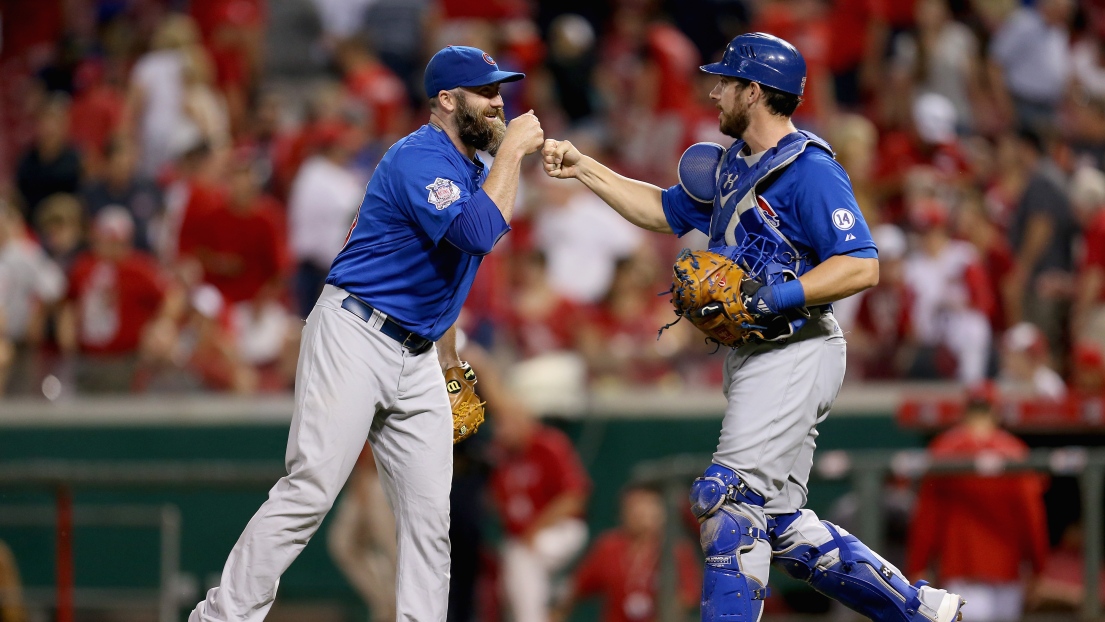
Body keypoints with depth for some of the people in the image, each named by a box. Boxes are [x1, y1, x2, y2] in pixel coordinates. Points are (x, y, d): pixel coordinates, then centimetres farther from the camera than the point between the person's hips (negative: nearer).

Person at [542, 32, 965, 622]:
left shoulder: (809, 170, -14)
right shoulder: (732, 166, 15)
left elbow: (861, 266, -21)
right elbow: (663, 210, 29)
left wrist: (770, 298, -26)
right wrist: (582, 168, 22)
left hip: (795, 352, -10)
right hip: (757, 357, 10)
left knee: (730, 498, -16)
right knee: (782, 524, 10)